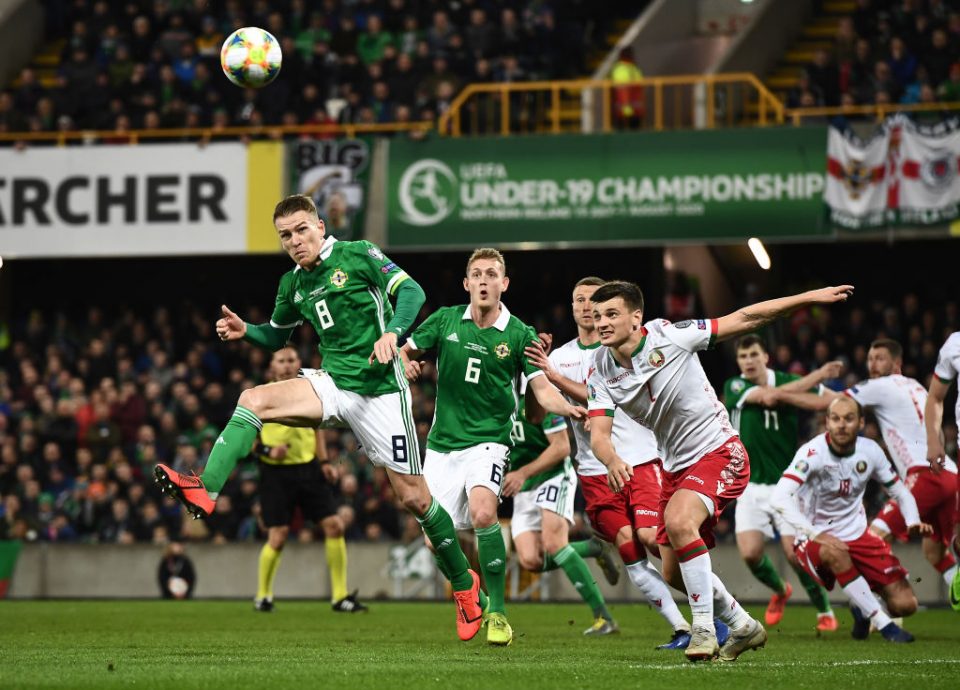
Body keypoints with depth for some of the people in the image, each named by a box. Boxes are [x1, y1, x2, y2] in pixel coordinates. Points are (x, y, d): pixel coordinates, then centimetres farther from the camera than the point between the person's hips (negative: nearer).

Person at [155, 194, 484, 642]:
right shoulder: (293, 284, 12)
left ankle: (464, 583, 16)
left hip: (380, 390, -5)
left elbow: (410, 290, -10)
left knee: (413, 496, -2)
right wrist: (245, 332, 4)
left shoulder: (357, 255, -5)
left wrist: (392, 332, -28)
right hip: (333, 383, 5)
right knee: (254, 400, -19)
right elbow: (277, 336, 25)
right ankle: (205, 491, -31)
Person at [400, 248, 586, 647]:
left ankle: (498, 613, -19)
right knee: (435, 539, 1)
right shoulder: (445, 321, 3)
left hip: (488, 440, -3)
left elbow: (543, 391, -7)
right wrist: (405, 362, -11)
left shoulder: (519, 336, -3)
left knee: (483, 512, -31)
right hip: (442, 444, 3)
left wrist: (569, 408, -29)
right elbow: (405, 349, 13)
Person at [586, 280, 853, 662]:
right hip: (675, 467, 7)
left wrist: (808, 297, -12)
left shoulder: (668, 336, -16)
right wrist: (612, 460, -37)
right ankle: (743, 627, 30)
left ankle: (704, 629, -24)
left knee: (678, 520, -33)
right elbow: (598, 433, -12)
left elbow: (742, 319, -10)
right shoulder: (601, 372, -4)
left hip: (718, 452, -7)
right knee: (673, 572, 6)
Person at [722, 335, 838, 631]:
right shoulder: (734, 387, -5)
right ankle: (779, 590, 21)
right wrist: (817, 375, -28)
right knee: (750, 553, -12)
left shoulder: (788, 381, -2)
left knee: (796, 553, -12)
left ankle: (824, 612, 9)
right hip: (751, 486, 1)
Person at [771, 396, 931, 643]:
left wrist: (913, 521, -12)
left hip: (857, 536, 5)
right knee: (834, 551, -42)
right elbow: (779, 498, -33)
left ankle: (862, 609, 26)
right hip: (816, 540, -5)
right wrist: (815, 534, -43)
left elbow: (900, 492, 10)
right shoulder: (813, 452, -20)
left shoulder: (869, 451, -4)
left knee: (905, 604, -9)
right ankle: (883, 624, -30)